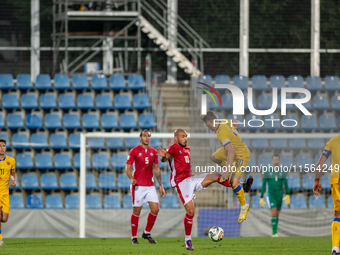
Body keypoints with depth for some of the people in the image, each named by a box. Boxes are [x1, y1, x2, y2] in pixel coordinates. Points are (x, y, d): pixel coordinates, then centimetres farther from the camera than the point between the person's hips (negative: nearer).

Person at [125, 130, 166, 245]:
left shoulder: (153, 151, 11)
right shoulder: (134, 151, -3)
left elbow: (156, 169, 17)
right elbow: (127, 168, -5)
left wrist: (161, 185, 13)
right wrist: (131, 179, -24)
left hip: (150, 186, 4)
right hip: (138, 186, -4)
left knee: (155, 209, -5)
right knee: (136, 211, -1)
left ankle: (147, 233, 14)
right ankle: (134, 237, 10)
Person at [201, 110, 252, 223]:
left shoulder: (222, 134, -34)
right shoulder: (224, 122, -8)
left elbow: (231, 152, -38)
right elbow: (236, 123, 12)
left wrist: (227, 171, -36)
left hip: (241, 155, -10)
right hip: (233, 150, 10)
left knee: (234, 183, -16)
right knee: (214, 158, 24)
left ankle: (244, 206, 2)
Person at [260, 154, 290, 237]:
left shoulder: (283, 172, 2)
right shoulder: (267, 172, -2)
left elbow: (286, 185, -4)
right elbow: (263, 186, 1)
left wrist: (288, 195, -19)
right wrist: (261, 198, -1)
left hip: (279, 195, 3)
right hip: (271, 195, -3)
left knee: (277, 215, 10)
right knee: (274, 213, -19)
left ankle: (274, 233, 22)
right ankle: (274, 232, -20)